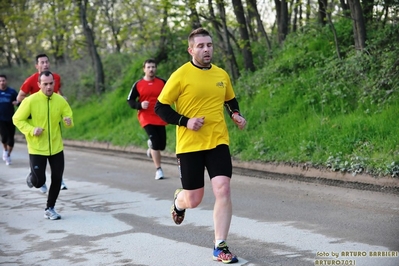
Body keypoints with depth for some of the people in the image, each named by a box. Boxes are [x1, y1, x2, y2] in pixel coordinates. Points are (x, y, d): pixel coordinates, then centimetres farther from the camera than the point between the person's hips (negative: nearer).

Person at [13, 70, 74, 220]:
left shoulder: (60, 100, -4)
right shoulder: (30, 101, -14)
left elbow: (68, 116, 7)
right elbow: (17, 119, -7)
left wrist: (68, 121, -18)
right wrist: (31, 130, -22)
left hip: (56, 147, 3)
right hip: (37, 148, -3)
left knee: (57, 179, 4)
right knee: (39, 182, -3)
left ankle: (50, 209, 23)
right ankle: (31, 179, 35)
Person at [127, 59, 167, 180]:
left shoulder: (162, 82, 2)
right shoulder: (138, 84, -2)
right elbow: (130, 100, 3)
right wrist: (140, 105, -16)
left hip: (160, 118, 3)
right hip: (146, 118, -3)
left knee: (161, 145, 5)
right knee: (156, 142, -16)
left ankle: (151, 148, 43)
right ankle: (158, 169, -5)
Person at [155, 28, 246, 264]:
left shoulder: (222, 74, 6)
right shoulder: (181, 75, -8)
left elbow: (231, 100, 24)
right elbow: (160, 107, -5)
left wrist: (236, 115, 3)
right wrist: (185, 121, -17)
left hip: (218, 142, 3)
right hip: (190, 144, -3)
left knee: (223, 189, -13)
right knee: (193, 199, 4)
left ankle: (220, 247, -3)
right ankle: (179, 201, 44)